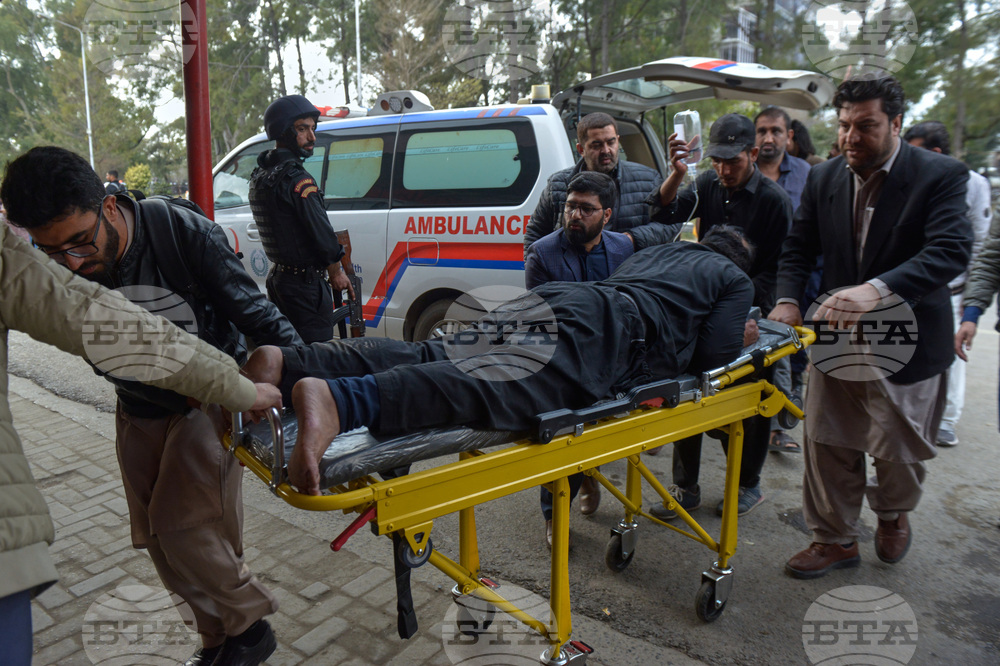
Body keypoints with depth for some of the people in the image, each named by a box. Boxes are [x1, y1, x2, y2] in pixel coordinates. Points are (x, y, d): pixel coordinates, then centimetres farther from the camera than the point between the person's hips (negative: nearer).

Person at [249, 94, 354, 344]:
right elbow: (321, 232, -19)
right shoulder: (297, 179, -17)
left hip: (277, 276, 10)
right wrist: (336, 273, -5)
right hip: (306, 283, -10)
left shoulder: (259, 176, 13)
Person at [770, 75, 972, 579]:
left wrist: (877, 290, -41)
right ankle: (835, 540, 28)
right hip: (837, 337, 4)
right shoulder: (823, 179, 2)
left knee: (899, 451, 11)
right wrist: (787, 300, -13)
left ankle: (892, 514, 44)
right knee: (827, 444, 8)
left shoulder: (940, 176, -11)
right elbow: (798, 249, 7)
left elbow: (951, 251, -25)